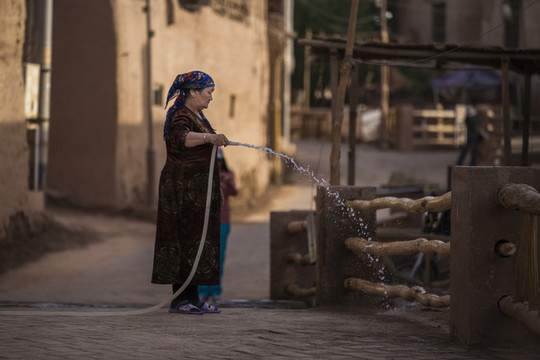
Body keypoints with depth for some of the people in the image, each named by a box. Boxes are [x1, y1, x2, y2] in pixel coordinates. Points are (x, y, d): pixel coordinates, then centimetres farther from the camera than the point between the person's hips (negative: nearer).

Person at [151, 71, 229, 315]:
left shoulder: (198, 115, 17)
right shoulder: (180, 116, -14)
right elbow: (181, 137, -37)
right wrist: (209, 137, -50)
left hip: (199, 189, 10)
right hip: (183, 188, -10)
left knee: (199, 238, 8)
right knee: (186, 239, -10)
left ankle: (192, 298, 11)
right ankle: (179, 300, -9)